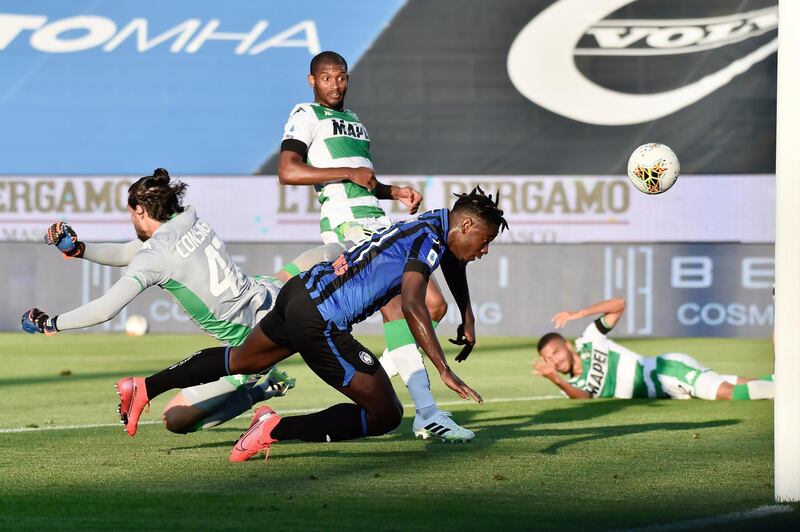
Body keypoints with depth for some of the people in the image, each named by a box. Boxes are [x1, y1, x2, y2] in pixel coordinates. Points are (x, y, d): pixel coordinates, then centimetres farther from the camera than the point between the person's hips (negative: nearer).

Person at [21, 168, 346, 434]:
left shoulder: (154, 256, -16)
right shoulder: (191, 221, 5)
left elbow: (105, 309, -21)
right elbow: (126, 254, 16)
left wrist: (50, 324, -9)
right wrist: (77, 249, 8)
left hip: (250, 347, -8)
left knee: (175, 420, -1)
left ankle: (259, 391, -9)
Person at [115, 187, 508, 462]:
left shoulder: (438, 223, 12)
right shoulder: (429, 239, -16)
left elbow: (453, 259, 37)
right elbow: (412, 306, -30)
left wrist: (468, 326, 42)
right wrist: (444, 371, -34)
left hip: (300, 291, 10)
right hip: (319, 322, -10)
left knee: (239, 360, 32)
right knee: (386, 415, -4)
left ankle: (144, 388, 36)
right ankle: (277, 429, -10)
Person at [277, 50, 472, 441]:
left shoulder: (354, 122, 29)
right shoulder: (306, 116, 3)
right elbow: (288, 172, -12)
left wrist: (396, 192, 17)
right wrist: (348, 173, -12)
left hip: (379, 223, 9)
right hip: (346, 222, -9)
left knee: (433, 306, 3)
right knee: (395, 302, -23)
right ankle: (427, 414, -31)